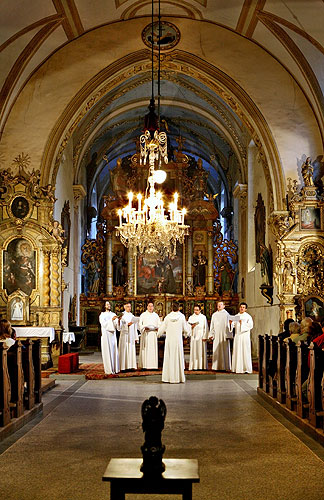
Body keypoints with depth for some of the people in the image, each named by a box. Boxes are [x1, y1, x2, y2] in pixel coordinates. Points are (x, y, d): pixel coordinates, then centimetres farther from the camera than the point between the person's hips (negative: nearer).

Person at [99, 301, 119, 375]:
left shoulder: (113, 314, 13)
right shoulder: (102, 315, 1)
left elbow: (116, 324, 3)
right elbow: (104, 324, -13)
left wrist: (118, 320, -17)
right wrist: (111, 320, -21)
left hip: (113, 335, 4)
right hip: (106, 335, -4)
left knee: (114, 350, 3)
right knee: (107, 351, -5)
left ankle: (115, 368, 8)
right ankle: (108, 369, -3)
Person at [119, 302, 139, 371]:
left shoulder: (132, 316, 15)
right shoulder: (122, 315, -1)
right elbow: (120, 326, -10)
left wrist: (136, 337, 12)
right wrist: (127, 324, -26)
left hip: (131, 336, 5)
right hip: (124, 336, -5)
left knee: (131, 351, 3)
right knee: (124, 351, -5)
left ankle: (131, 366, 6)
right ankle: (123, 367, -3)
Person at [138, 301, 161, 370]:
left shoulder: (156, 315, 13)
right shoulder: (143, 315, 5)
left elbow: (159, 324, 12)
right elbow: (140, 324, 1)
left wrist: (157, 328, -8)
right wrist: (145, 328, -17)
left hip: (153, 334, 3)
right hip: (146, 334, -3)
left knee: (153, 349, -1)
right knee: (145, 349, -5)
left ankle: (153, 365, 1)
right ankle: (145, 365, -4)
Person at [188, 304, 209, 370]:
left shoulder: (203, 317, 5)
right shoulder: (191, 317, 9)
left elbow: (206, 327, 1)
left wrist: (205, 336, -7)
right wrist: (192, 326, -15)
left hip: (201, 336, -1)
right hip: (193, 336, 1)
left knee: (201, 351, -1)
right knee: (194, 352, -2)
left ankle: (201, 366, 2)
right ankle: (194, 366, 0)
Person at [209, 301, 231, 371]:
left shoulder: (226, 314, 0)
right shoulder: (214, 315, 12)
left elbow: (229, 325, -4)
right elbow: (212, 325, 12)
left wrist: (228, 335, -11)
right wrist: (211, 334, 2)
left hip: (224, 334, -4)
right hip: (216, 335, 4)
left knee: (225, 350, -2)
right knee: (216, 350, 2)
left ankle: (225, 366, 3)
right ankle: (217, 366, 7)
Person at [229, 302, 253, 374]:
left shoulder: (248, 316, -1)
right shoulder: (236, 316, 12)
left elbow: (250, 325, -12)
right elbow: (233, 325, 8)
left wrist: (242, 323, -22)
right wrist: (230, 323, -14)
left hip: (245, 336, -4)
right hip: (237, 336, 4)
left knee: (245, 352, -5)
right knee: (237, 352, 4)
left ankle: (246, 368, -1)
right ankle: (237, 368, 8)